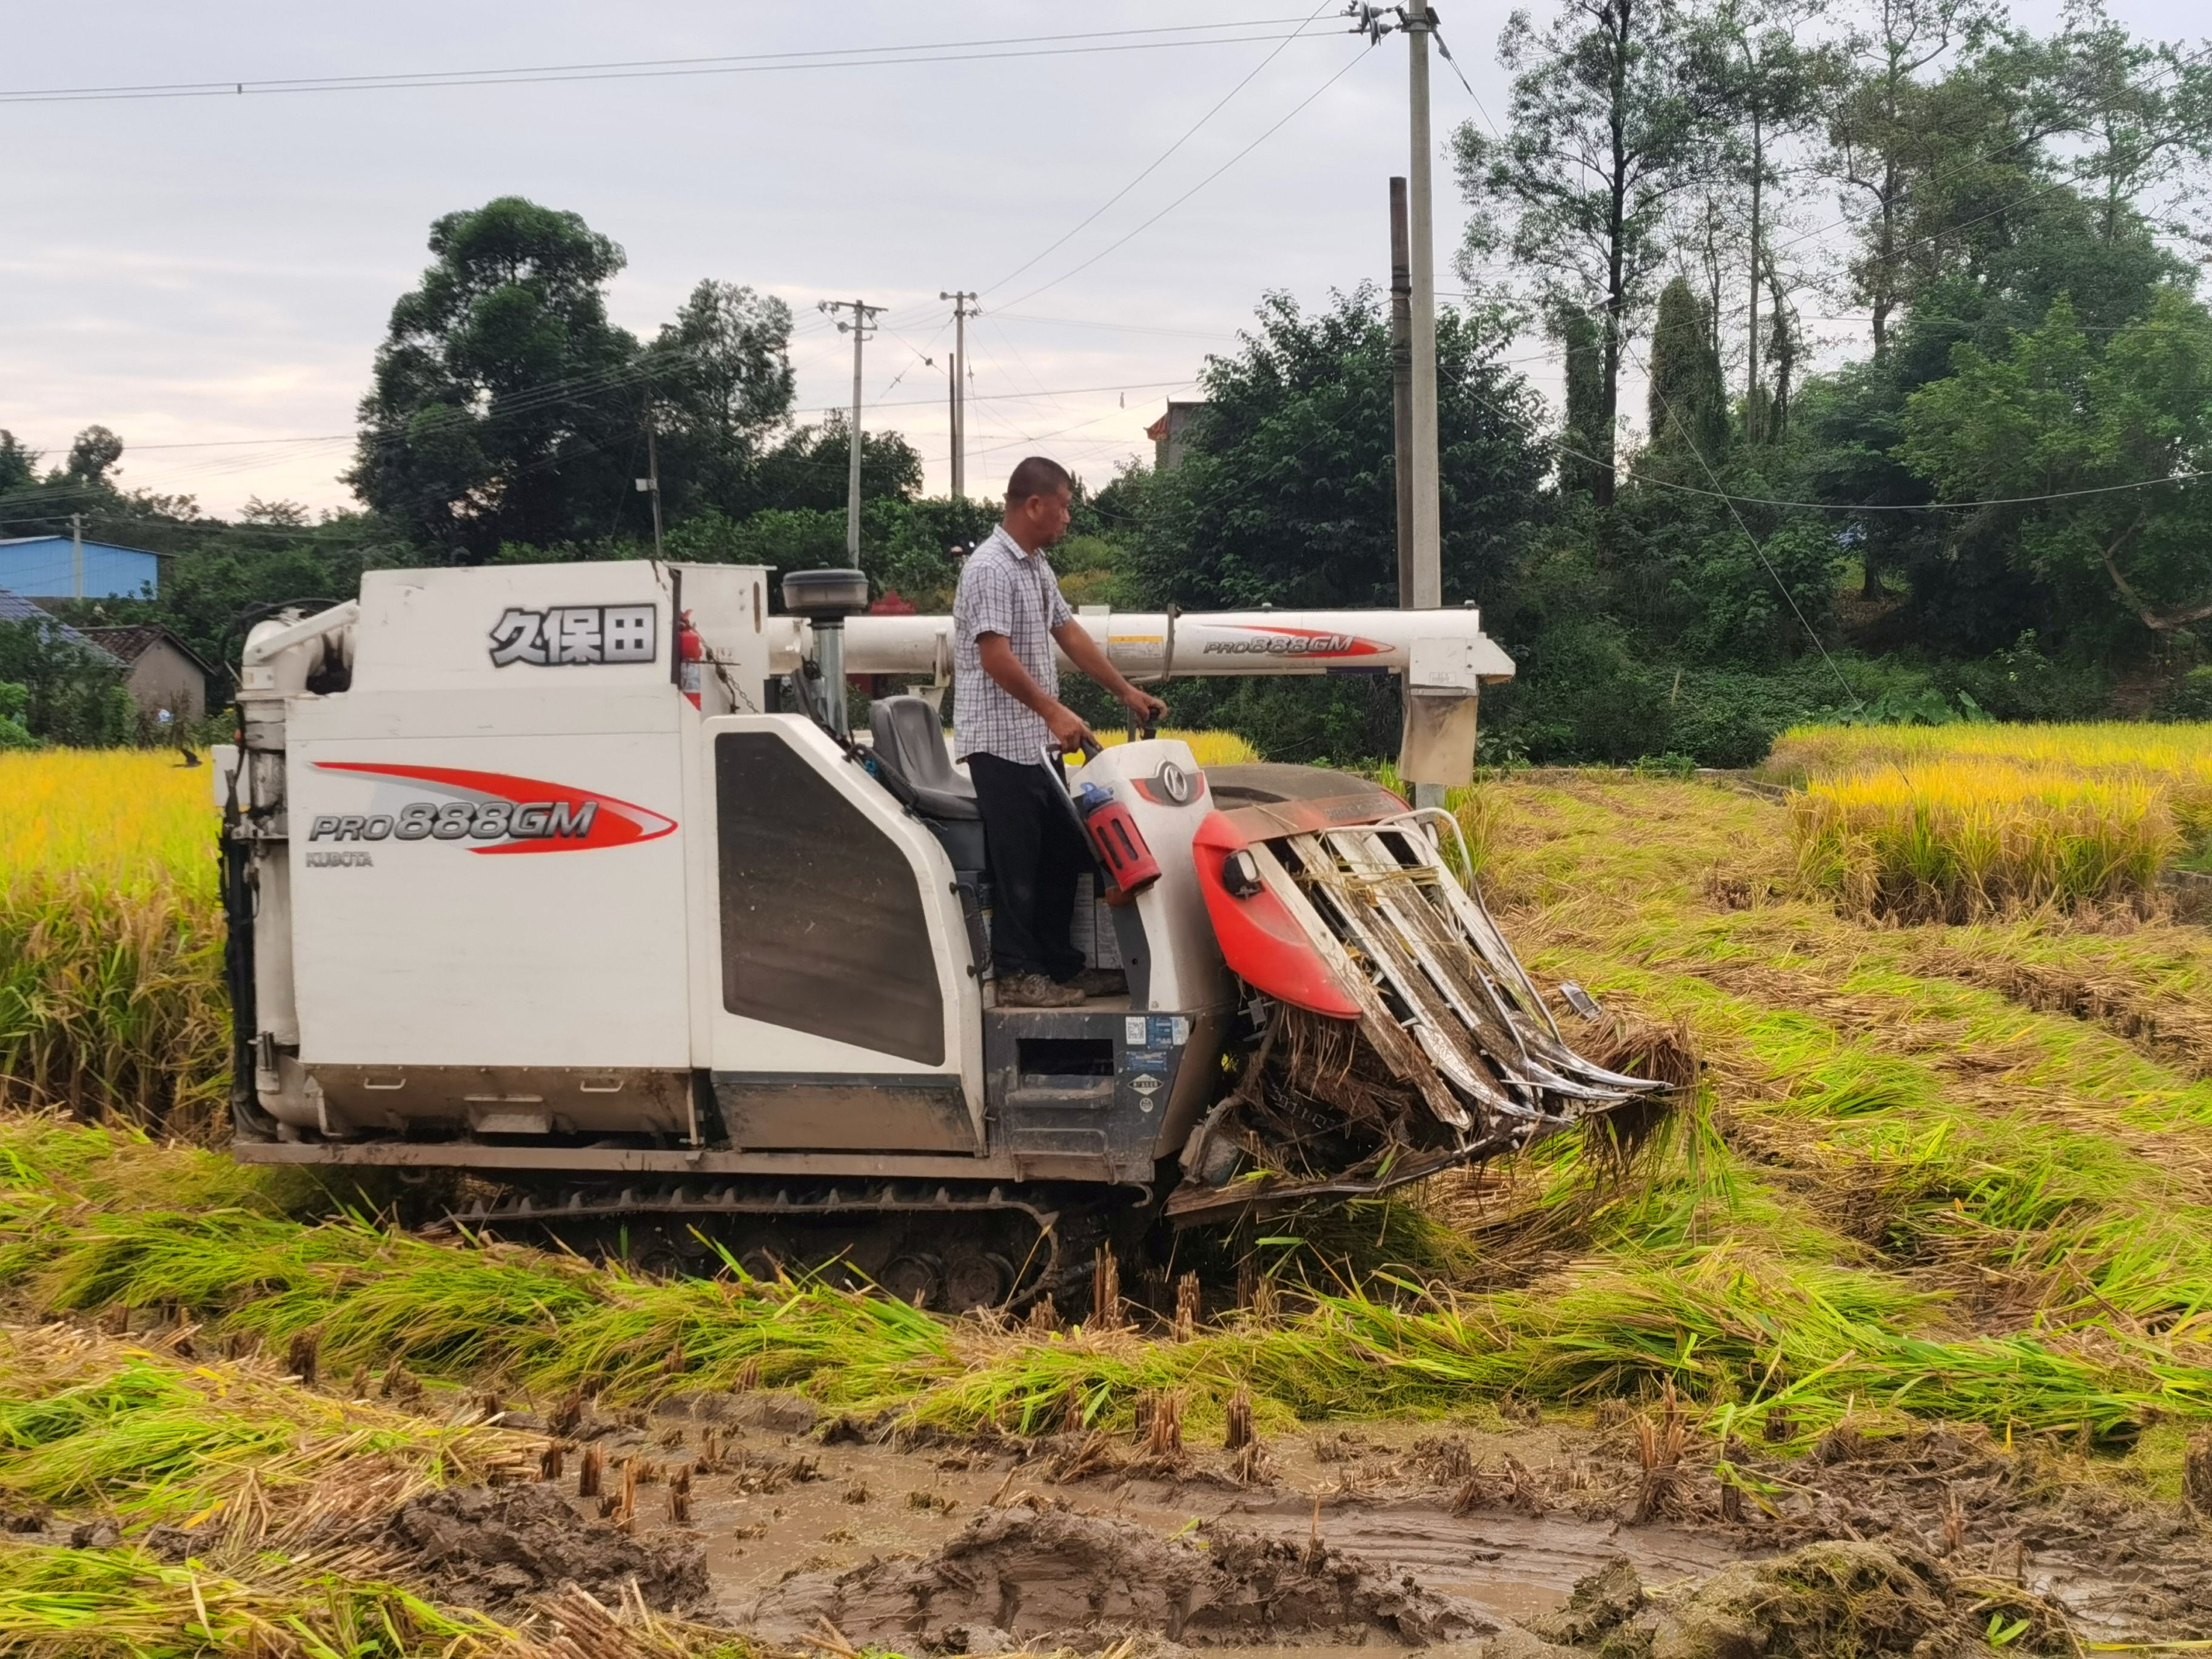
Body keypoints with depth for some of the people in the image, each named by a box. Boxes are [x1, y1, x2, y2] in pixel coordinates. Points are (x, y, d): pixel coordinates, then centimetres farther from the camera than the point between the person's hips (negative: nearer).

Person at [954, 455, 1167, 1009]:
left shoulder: (1037, 566, 15)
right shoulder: (991, 568, -16)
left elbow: (1069, 633, 21)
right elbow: (996, 656, -22)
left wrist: (1126, 691, 21)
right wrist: (1054, 711, -26)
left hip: (1036, 743, 10)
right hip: (1001, 743, -10)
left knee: (1062, 854, 13)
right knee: (1016, 864, -4)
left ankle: (1061, 965, 21)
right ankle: (1016, 975, 3)